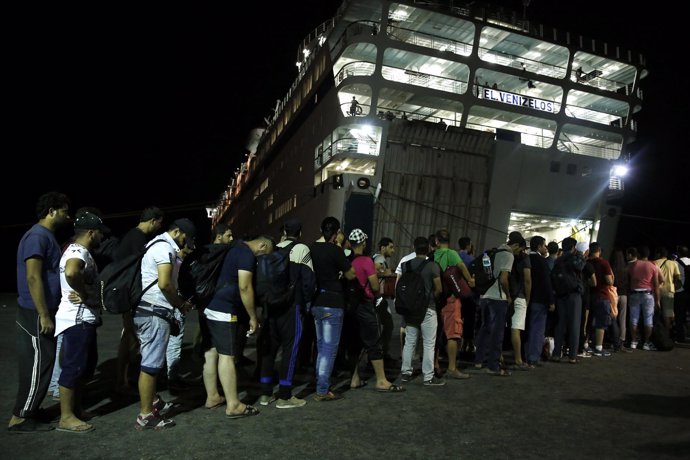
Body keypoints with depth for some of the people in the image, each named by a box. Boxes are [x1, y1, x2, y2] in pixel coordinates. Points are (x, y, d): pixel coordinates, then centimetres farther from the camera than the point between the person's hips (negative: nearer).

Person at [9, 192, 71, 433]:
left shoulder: (48, 236, 14)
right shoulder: (37, 236, -17)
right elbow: (33, 278, -22)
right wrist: (43, 316, -22)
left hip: (44, 311, 10)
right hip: (36, 313, -10)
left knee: (40, 364, 15)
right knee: (38, 365, -2)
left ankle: (29, 412, 26)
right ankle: (19, 419, 10)